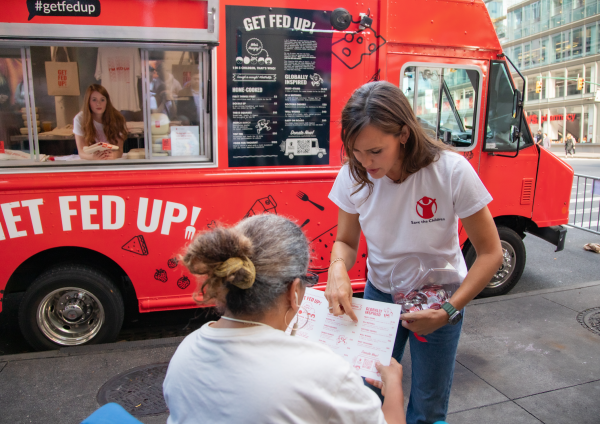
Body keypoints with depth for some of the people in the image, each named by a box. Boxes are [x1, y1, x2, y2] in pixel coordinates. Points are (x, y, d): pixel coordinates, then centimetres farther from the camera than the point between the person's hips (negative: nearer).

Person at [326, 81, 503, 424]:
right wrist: (338, 269, -27)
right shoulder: (353, 176, -17)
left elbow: (490, 253, -16)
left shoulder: (451, 171, -25)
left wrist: (449, 311, -25)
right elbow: (346, 241, -3)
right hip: (379, 294, 2)